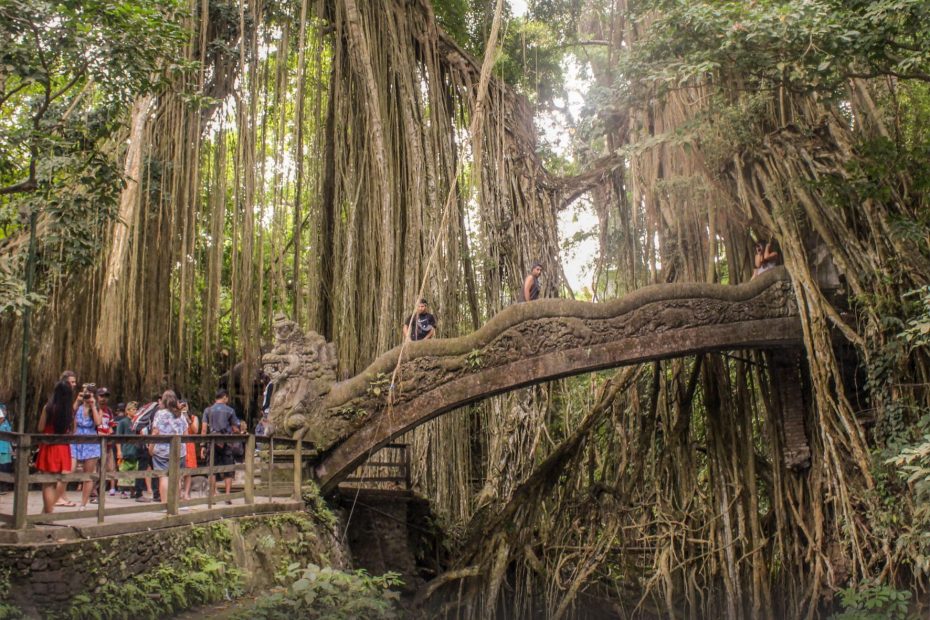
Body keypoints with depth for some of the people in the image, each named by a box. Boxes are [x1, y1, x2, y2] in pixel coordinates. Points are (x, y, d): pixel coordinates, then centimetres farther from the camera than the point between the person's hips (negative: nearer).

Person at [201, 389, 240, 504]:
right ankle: (228, 496, 1)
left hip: (212, 442, 2)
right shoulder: (229, 410, 1)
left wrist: (203, 446, 2)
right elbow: (235, 429, 2)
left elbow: (204, 429, 0)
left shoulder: (208, 410, 5)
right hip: (226, 442, -2)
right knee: (228, 470, 5)